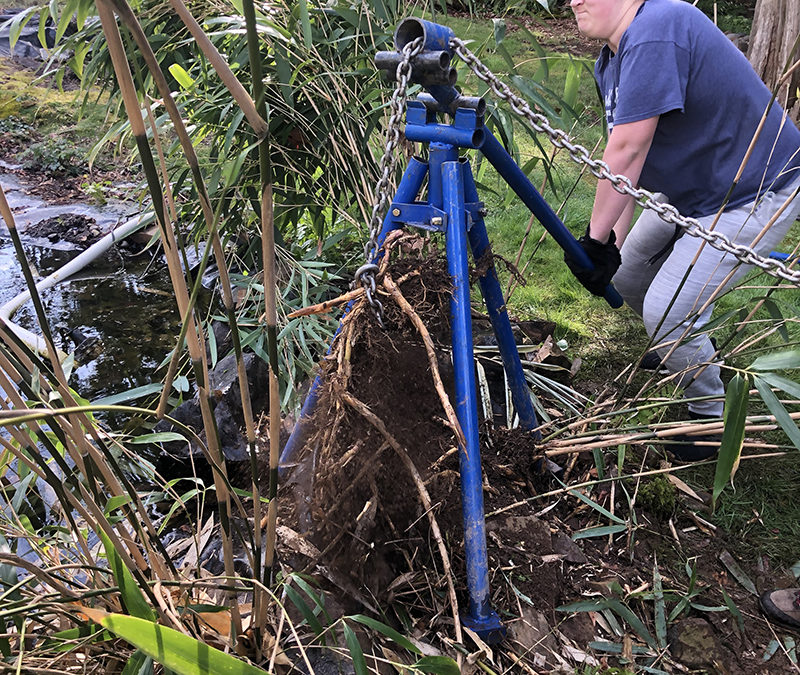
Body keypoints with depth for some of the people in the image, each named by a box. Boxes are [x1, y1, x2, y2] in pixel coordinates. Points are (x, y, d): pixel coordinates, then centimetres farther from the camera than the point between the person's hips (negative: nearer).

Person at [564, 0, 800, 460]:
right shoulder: (610, 63, 4)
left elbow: (626, 152, -30)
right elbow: (626, 163, 0)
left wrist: (595, 240, -24)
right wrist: (613, 243, -8)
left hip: (754, 195, -10)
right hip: (688, 191, 10)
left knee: (667, 310, -15)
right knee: (625, 277, 14)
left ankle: (714, 416, 12)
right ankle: (691, 349, 41)